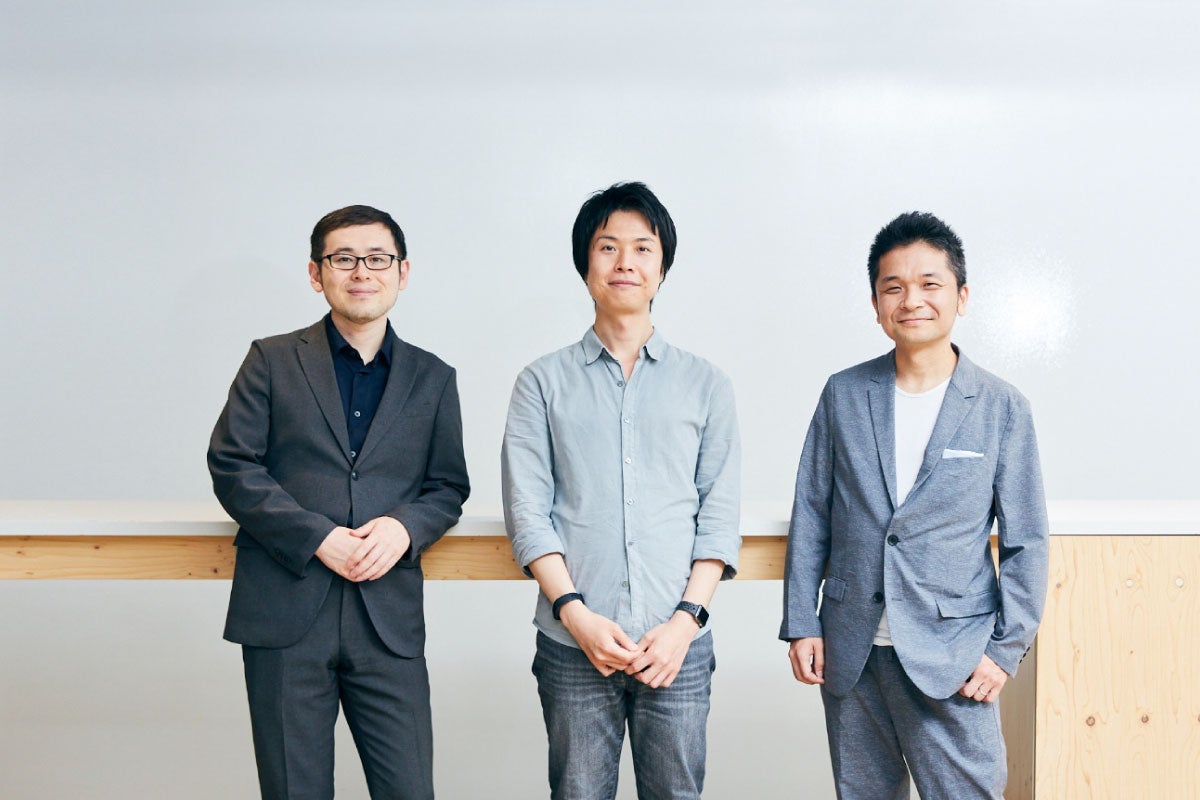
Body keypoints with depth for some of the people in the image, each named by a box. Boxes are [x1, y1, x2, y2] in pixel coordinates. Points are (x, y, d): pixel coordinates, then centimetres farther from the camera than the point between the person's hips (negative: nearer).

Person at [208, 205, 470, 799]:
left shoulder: (432, 379, 14)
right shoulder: (273, 360, 6)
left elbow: (449, 487, 14)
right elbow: (231, 466, -1)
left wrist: (404, 525, -9)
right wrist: (318, 538, -12)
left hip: (388, 618, 2)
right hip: (286, 613, -1)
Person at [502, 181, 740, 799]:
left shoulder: (705, 385, 11)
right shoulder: (544, 383, 8)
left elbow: (719, 516, 6)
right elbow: (527, 511, 1)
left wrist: (685, 620, -6)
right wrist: (576, 615, -10)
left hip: (677, 645, 1)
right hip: (573, 647, -1)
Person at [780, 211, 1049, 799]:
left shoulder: (1001, 407, -1)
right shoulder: (843, 395, 4)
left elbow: (1026, 541, 1)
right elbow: (810, 515, 7)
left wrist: (1006, 648, -4)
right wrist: (801, 623, 3)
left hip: (951, 661, -2)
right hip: (849, 653, 2)